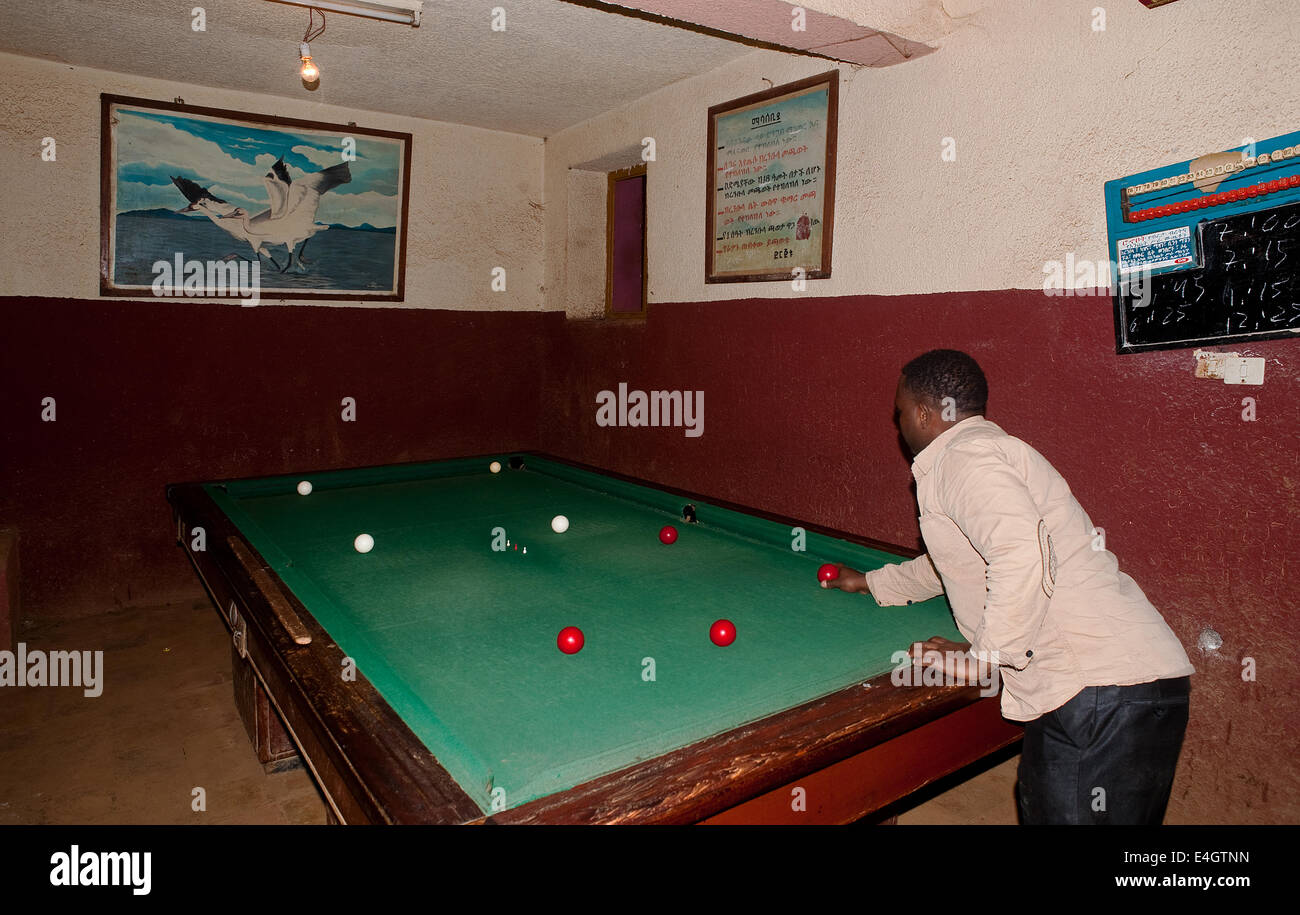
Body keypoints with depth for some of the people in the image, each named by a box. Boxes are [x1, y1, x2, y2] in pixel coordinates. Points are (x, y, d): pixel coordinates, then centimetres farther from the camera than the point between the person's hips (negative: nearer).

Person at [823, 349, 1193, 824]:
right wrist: (872, 582, 47)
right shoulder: (984, 448, 21)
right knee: (1040, 807, 22)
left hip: (1102, 695, -10)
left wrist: (982, 658, -16)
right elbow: (954, 563, 36)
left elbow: (1023, 553, -29)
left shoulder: (963, 454, -12)